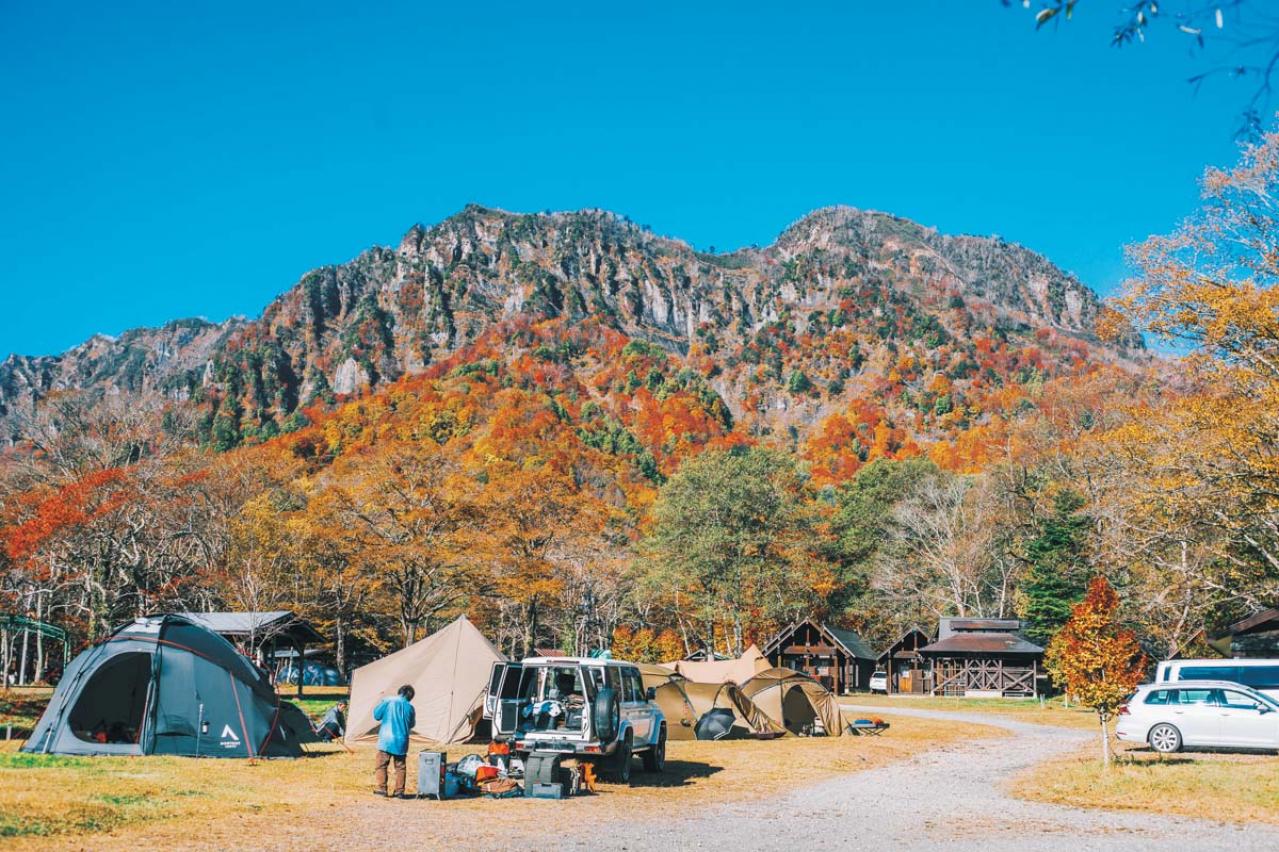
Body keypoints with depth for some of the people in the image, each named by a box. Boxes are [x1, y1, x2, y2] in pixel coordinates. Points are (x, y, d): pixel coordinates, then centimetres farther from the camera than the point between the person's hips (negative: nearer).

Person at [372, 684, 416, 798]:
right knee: (400, 767, 9)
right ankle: (399, 791, 7)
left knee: (381, 765, 8)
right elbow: (412, 724, 12)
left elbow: (376, 715, 0)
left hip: (386, 740, -2)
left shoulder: (387, 701, -6)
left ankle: (382, 788, 4)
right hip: (401, 742, 2)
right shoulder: (410, 707, 0)